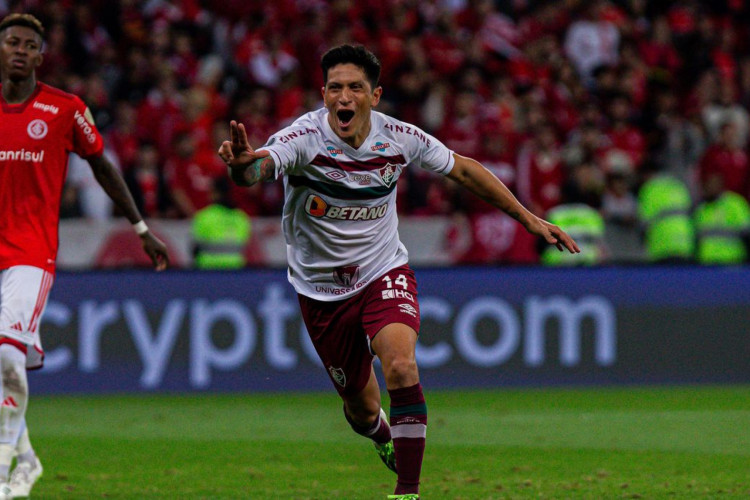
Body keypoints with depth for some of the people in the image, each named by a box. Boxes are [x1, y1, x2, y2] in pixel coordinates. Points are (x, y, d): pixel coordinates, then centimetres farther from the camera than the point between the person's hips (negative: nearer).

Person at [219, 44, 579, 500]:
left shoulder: (399, 138, -12)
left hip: (384, 273, 1)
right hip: (322, 287, -1)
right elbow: (261, 165, -43)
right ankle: (387, 440, 47)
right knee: (362, 409, 8)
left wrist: (528, 217, 7)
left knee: (401, 365, -27)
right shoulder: (304, 138, -22)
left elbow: (462, 169, 5)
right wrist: (243, 165, -68)